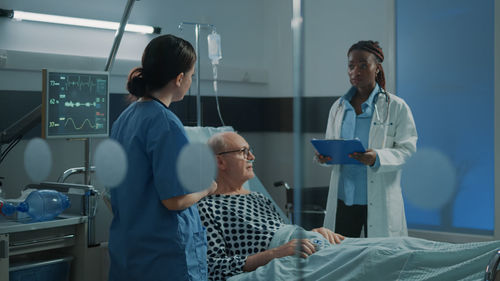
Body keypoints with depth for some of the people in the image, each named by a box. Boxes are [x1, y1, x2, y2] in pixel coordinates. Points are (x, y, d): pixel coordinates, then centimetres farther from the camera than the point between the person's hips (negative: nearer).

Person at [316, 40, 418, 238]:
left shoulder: (396, 107, -1)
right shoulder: (338, 107, 12)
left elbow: (406, 148, -5)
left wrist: (377, 158, -23)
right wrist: (324, 156, -5)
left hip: (379, 201, -4)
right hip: (343, 197, 4)